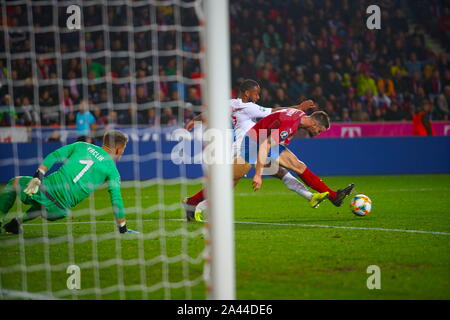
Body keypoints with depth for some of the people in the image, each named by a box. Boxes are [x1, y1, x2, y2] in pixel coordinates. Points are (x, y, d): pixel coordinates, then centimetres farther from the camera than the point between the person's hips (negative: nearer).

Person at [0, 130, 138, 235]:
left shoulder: (82, 146, 14)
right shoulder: (112, 171, 7)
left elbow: (54, 156, 4)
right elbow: (116, 201, 2)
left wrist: (37, 177, 1)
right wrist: (123, 229, 11)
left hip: (47, 188, 1)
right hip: (60, 209, -1)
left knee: (14, 183, 31)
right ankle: (16, 223, 13)